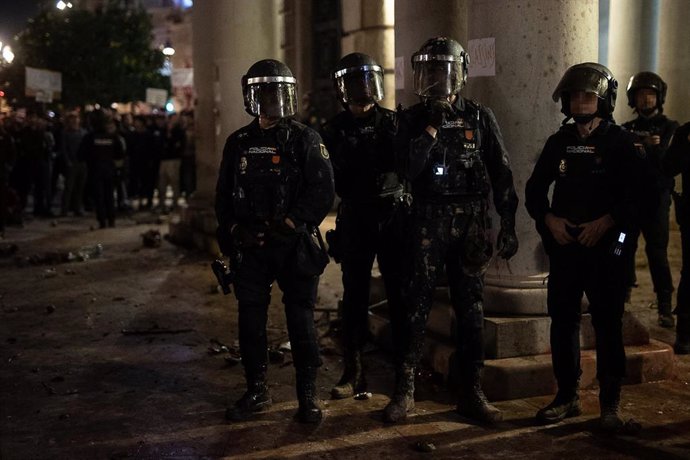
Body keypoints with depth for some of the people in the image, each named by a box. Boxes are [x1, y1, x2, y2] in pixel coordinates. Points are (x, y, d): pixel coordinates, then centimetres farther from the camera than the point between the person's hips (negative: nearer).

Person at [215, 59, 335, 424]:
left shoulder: (304, 139, -2)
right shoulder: (238, 143, 10)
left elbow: (323, 191, -10)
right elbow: (224, 194, 14)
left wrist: (289, 225, -16)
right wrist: (233, 229, -1)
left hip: (293, 246, -4)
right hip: (250, 247, 4)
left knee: (301, 320, 0)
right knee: (250, 320, 8)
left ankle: (308, 395, 12)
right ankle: (256, 391, 22)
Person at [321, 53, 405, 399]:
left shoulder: (393, 122, 4)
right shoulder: (334, 130, 4)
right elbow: (329, 177, -5)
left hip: (393, 216, 0)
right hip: (355, 221, 0)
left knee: (400, 294, 3)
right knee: (355, 298, 4)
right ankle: (353, 373, 11)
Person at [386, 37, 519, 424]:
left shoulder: (480, 117, 4)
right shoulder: (414, 119, 4)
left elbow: (502, 173, 4)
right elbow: (409, 169, -9)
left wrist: (509, 225, 1)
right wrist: (433, 126, -13)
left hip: (471, 226, 1)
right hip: (428, 224, 0)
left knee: (471, 310, 6)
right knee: (417, 308, 0)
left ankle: (472, 392, 15)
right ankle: (405, 390, 10)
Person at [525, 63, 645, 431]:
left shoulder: (621, 143, -1)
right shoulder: (559, 142, 11)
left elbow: (639, 195, -8)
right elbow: (534, 189, 14)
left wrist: (605, 222, -19)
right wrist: (549, 220, -3)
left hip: (606, 247, -4)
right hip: (564, 246, 4)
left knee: (607, 325, 0)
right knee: (562, 320, 7)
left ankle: (610, 404, 10)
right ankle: (567, 397, 19)